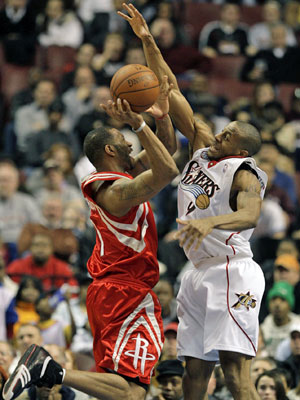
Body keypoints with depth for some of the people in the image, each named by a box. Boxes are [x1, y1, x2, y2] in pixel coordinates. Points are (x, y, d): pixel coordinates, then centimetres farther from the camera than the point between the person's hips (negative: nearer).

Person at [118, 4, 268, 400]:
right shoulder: (203, 146, 12)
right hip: (200, 274, 8)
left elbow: (249, 215, -32)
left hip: (232, 272, -8)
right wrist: (147, 41, 10)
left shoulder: (245, 174, -10)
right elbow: (172, 93, 14)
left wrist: (209, 222, -50)